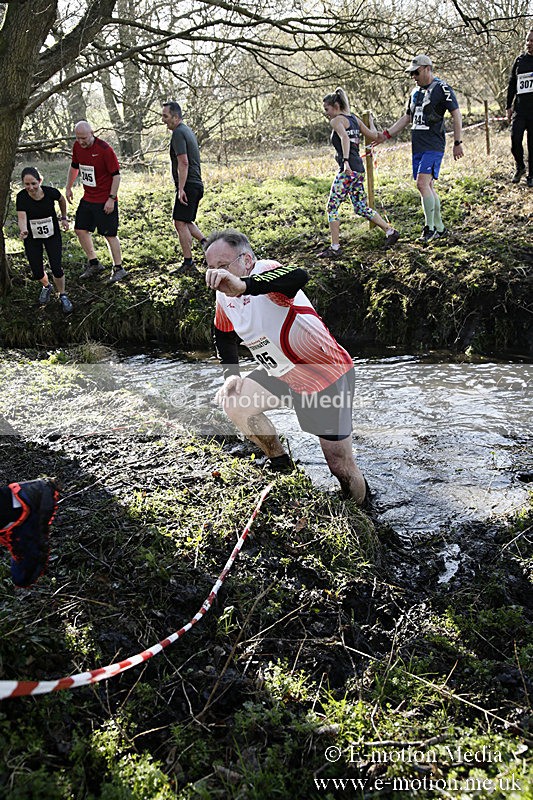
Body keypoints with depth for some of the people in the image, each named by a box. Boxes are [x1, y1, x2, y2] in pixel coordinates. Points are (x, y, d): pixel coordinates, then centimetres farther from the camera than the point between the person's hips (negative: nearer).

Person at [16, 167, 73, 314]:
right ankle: (47, 286, 37)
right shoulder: (21, 197, -20)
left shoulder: (50, 192, -19)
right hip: (32, 238, 1)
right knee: (37, 273, 0)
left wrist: (64, 218, 9)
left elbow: (62, 200, 4)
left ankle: (63, 296, 17)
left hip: (52, 235, -1)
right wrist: (23, 230, -50)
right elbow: (21, 217, -30)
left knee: (56, 268, -11)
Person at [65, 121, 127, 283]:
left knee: (110, 234, -3)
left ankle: (118, 269, 10)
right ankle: (94, 264, 23)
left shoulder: (105, 149, -19)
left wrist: (111, 199, -18)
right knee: (80, 229, 9)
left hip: (105, 201, -7)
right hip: (87, 198, 7)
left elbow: (116, 175, -16)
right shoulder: (77, 147, 2)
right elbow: (74, 167, 19)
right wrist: (68, 188, 19)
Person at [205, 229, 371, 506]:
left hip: (328, 375, -8)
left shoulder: (265, 271, -28)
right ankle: (282, 467, 15)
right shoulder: (224, 295, -3)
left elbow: (299, 277, -53)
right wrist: (231, 374, 1)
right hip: (282, 374, 8)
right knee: (229, 400, -3)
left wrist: (243, 286, -66)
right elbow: (224, 336, 16)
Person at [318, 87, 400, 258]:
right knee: (361, 208, 16)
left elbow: (344, 138, -25)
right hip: (359, 169, 9)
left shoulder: (336, 120, -6)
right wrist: (371, 122, 41)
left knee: (332, 208, 0)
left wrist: (346, 161, -36)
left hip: (348, 170, -8)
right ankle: (390, 231, 15)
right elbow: (373, 136, 21)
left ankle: (335, 248, 1)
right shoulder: (354, 119, 16)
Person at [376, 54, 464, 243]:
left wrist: (457, 143, -11)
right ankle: (440, 228, 16)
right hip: (418, 147, 8)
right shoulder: (416, 92, 18)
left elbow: (456, 115, -7)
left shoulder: (442, 89, -5)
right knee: (428, 186, 8)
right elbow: (407, 118, 27)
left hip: (434, 146, -8)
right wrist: (386, 134, 19)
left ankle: (430, 228, -12)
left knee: (423, 184, -19)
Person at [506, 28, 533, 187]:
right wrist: (509, 106, 10)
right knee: (515, 140, -9)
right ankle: (520, 167, 15)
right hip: (520, 109, 2)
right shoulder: (520, 60, 10)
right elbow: (511, 84, 15)